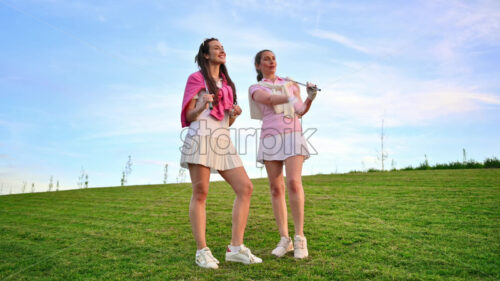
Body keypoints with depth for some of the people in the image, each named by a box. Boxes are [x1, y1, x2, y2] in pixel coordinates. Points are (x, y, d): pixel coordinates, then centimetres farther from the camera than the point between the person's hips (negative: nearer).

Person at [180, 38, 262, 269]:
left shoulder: (227, 83, 26)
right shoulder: (196, 79, 9)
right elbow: (188, 117, 5)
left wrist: (235, 113, 3)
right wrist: (202, 105, -15)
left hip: (223, 141, 6)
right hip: (201, 137, -5)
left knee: (245, 188, -7)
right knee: (200, 193, -7)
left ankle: (236, 248, -3)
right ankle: (202, 251, 1)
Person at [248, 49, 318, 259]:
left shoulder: (290, 84, 20)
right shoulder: (255, 89, 11)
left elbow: (301, 112, 12)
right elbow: (270, 99, -13)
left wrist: (310, 98, -8)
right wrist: (291, 98, -31)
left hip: (293, 136, 0)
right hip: (270, 138, 0)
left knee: (294, 183, -17)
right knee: (276, 189, -2)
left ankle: (299, 238, -11)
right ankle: (284, 240, 6)